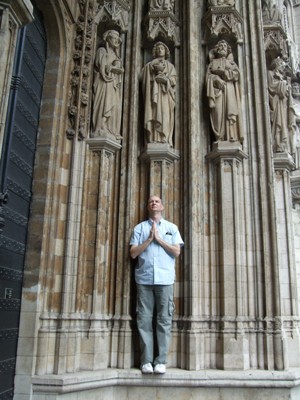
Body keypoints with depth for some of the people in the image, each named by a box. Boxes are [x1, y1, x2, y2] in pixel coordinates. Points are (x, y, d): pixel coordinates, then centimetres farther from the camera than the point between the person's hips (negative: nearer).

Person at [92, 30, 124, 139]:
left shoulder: (115, 54, 28)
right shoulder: (102, 50, 8)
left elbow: (119, 69, 20)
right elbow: (102, 66, -6)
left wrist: (120, 70, -1)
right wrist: (114, 68, -10)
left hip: (114, 83, 7)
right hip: (105, 82, -7)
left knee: (114, 107, -5)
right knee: (105, 105, -20)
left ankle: (111, 131, -9)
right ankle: (102, 130, -26)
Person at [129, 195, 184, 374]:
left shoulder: (172, 227, 13)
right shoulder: (140, 227, 13)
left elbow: (177, 252, 3)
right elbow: (133, 253, 5)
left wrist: (159, 238, -3)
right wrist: (149, 239, -5)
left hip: (165, 279, 0)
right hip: (144, 279, 0)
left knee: (164, 320, -1)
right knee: (145, 320, 0)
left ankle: (161, 361, 5)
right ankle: (146, 361, 6)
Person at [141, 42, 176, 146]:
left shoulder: (170, 66, 24)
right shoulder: (150, 65, 21)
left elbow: (173, 81, 10)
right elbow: (146, 81, 7)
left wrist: (164, 79, -8)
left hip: (165, 95, 1)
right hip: (153, 94, -1)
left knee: (165, 117, -13)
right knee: (153, 116, -16)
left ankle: (165, 141, -21)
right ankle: (153, 142, -24)